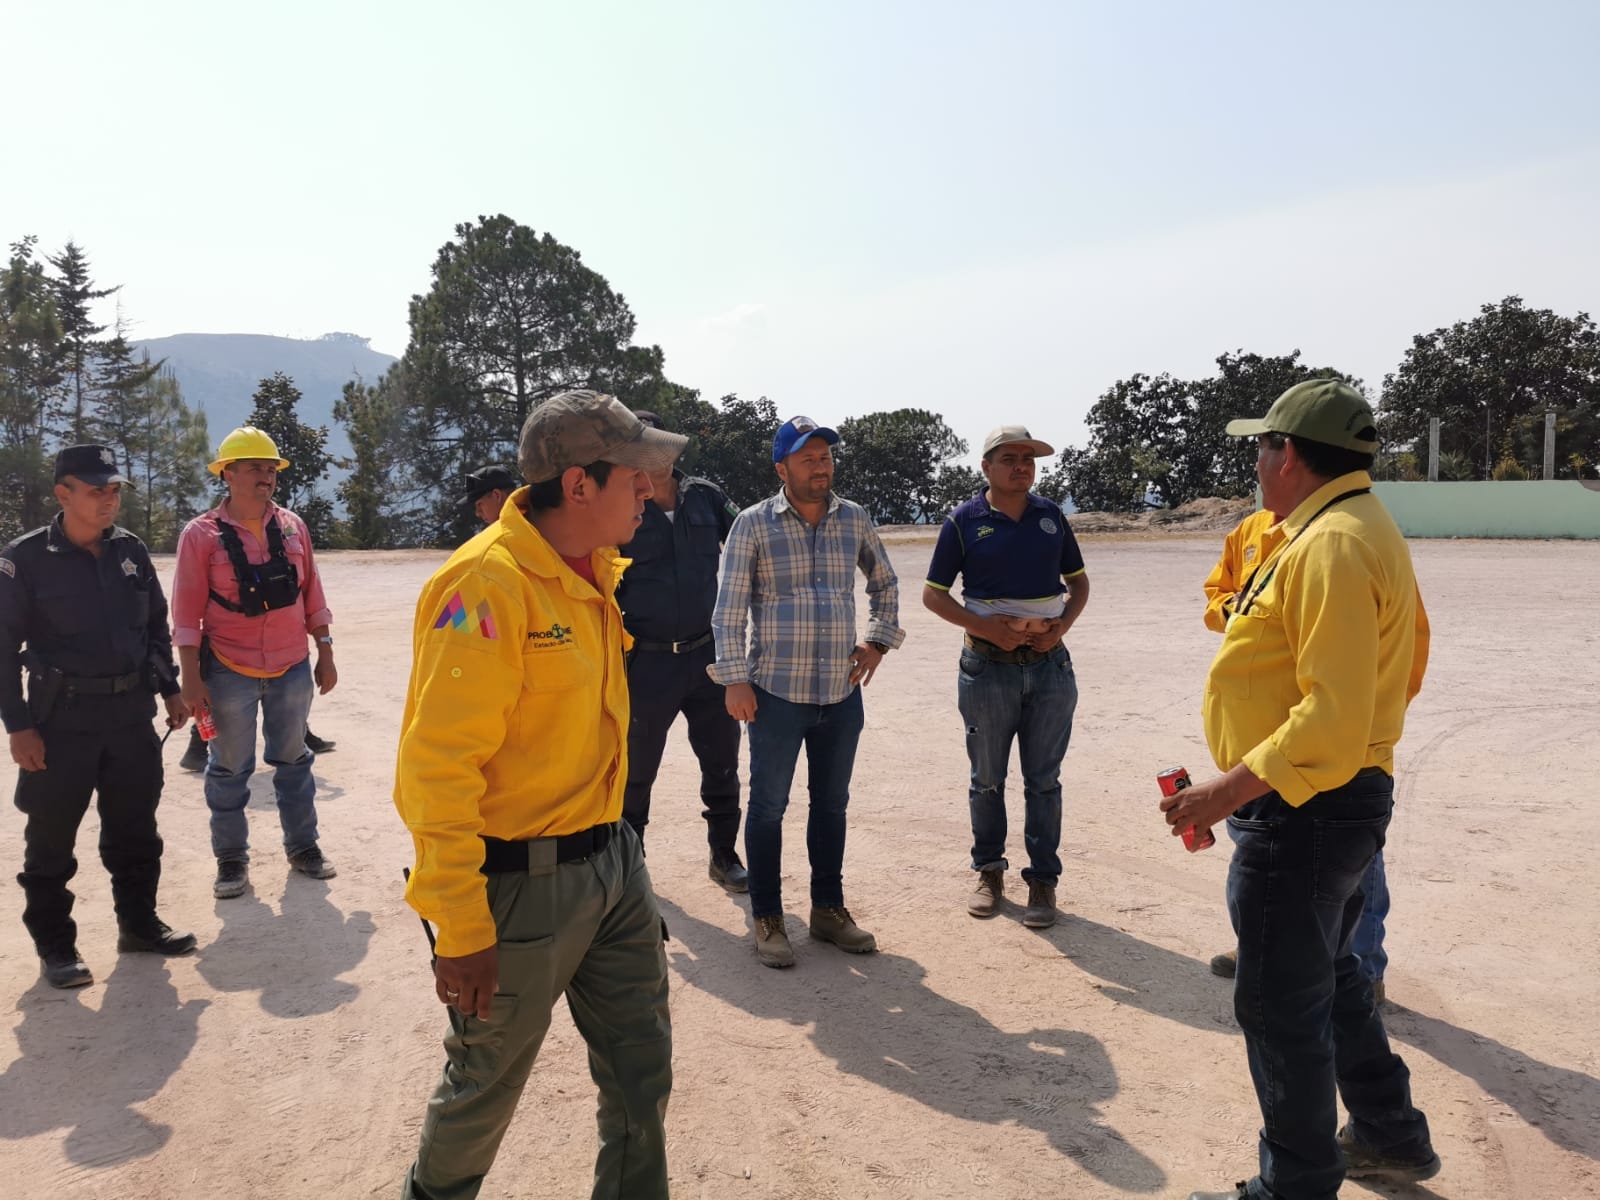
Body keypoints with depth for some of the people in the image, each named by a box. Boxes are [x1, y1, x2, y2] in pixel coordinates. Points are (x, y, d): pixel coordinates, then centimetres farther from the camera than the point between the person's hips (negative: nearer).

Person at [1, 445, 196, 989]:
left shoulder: (131, 550, 5)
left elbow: (157, 625, 15)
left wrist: (169, 690, 12)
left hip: (131, 713, 5)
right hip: (61, 719, -4)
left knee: (135, 826, 14)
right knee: (51, 837, 5)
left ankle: (138, 922, 29)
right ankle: (54, 945, 20)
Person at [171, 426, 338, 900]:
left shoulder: (292, 526, 3)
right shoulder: (202, 534, -8)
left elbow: (312, 595, 8)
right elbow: (187, 611, -8)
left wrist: (325, 654, 8)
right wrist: (191, 678, -11)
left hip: (292, 668, 3)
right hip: (230, 671, -3)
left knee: (293, 760, 14)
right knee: (230, 768, 8)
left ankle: (302, 846, 27)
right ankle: (231, 858, 21)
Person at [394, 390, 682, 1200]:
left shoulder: (599, 570, 4)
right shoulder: (487, 583, -22)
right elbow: (440, 770, -22)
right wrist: (461, 931, -21)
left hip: (614, 865, 7)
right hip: (522, 884, -7)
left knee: (641, 1078, 16)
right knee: (487, 1085, 16)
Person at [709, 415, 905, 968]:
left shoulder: (855, 519, 7)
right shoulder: (754, 524, -5)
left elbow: (885, 583, 23)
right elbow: (729, 607, -6)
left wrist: (879, 640, 12)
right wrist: (735, 680, -11)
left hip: (842, 693, 4)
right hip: (776, 693, -4)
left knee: (832, 803, 14)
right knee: (768, 805, 4)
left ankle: (829, 909, 29)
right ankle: (767, 919, 17)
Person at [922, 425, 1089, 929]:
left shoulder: (1050, 515, 6)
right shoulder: (964, 521, -3)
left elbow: (1078, 581, 14)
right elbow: (933, 594, -1)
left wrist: (1063, 624, -6)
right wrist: (984, 627, -15)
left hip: (1049, 664, 2)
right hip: (987, 666, -2)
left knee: (1044, 781, 6)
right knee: (987, 779, 10)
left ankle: (1042, 880, 16)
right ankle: (989, 872, 24)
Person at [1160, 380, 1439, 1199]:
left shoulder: (1328, 546, -22)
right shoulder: (1368, 528, 11)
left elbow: (1334, 718, -28)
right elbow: (1408, 662, 19)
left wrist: (1227, 791, -27)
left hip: (1303, 809, -11)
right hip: (1348, 798, 11)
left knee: (1281, 1005, 3)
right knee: (1325, 976, 26)